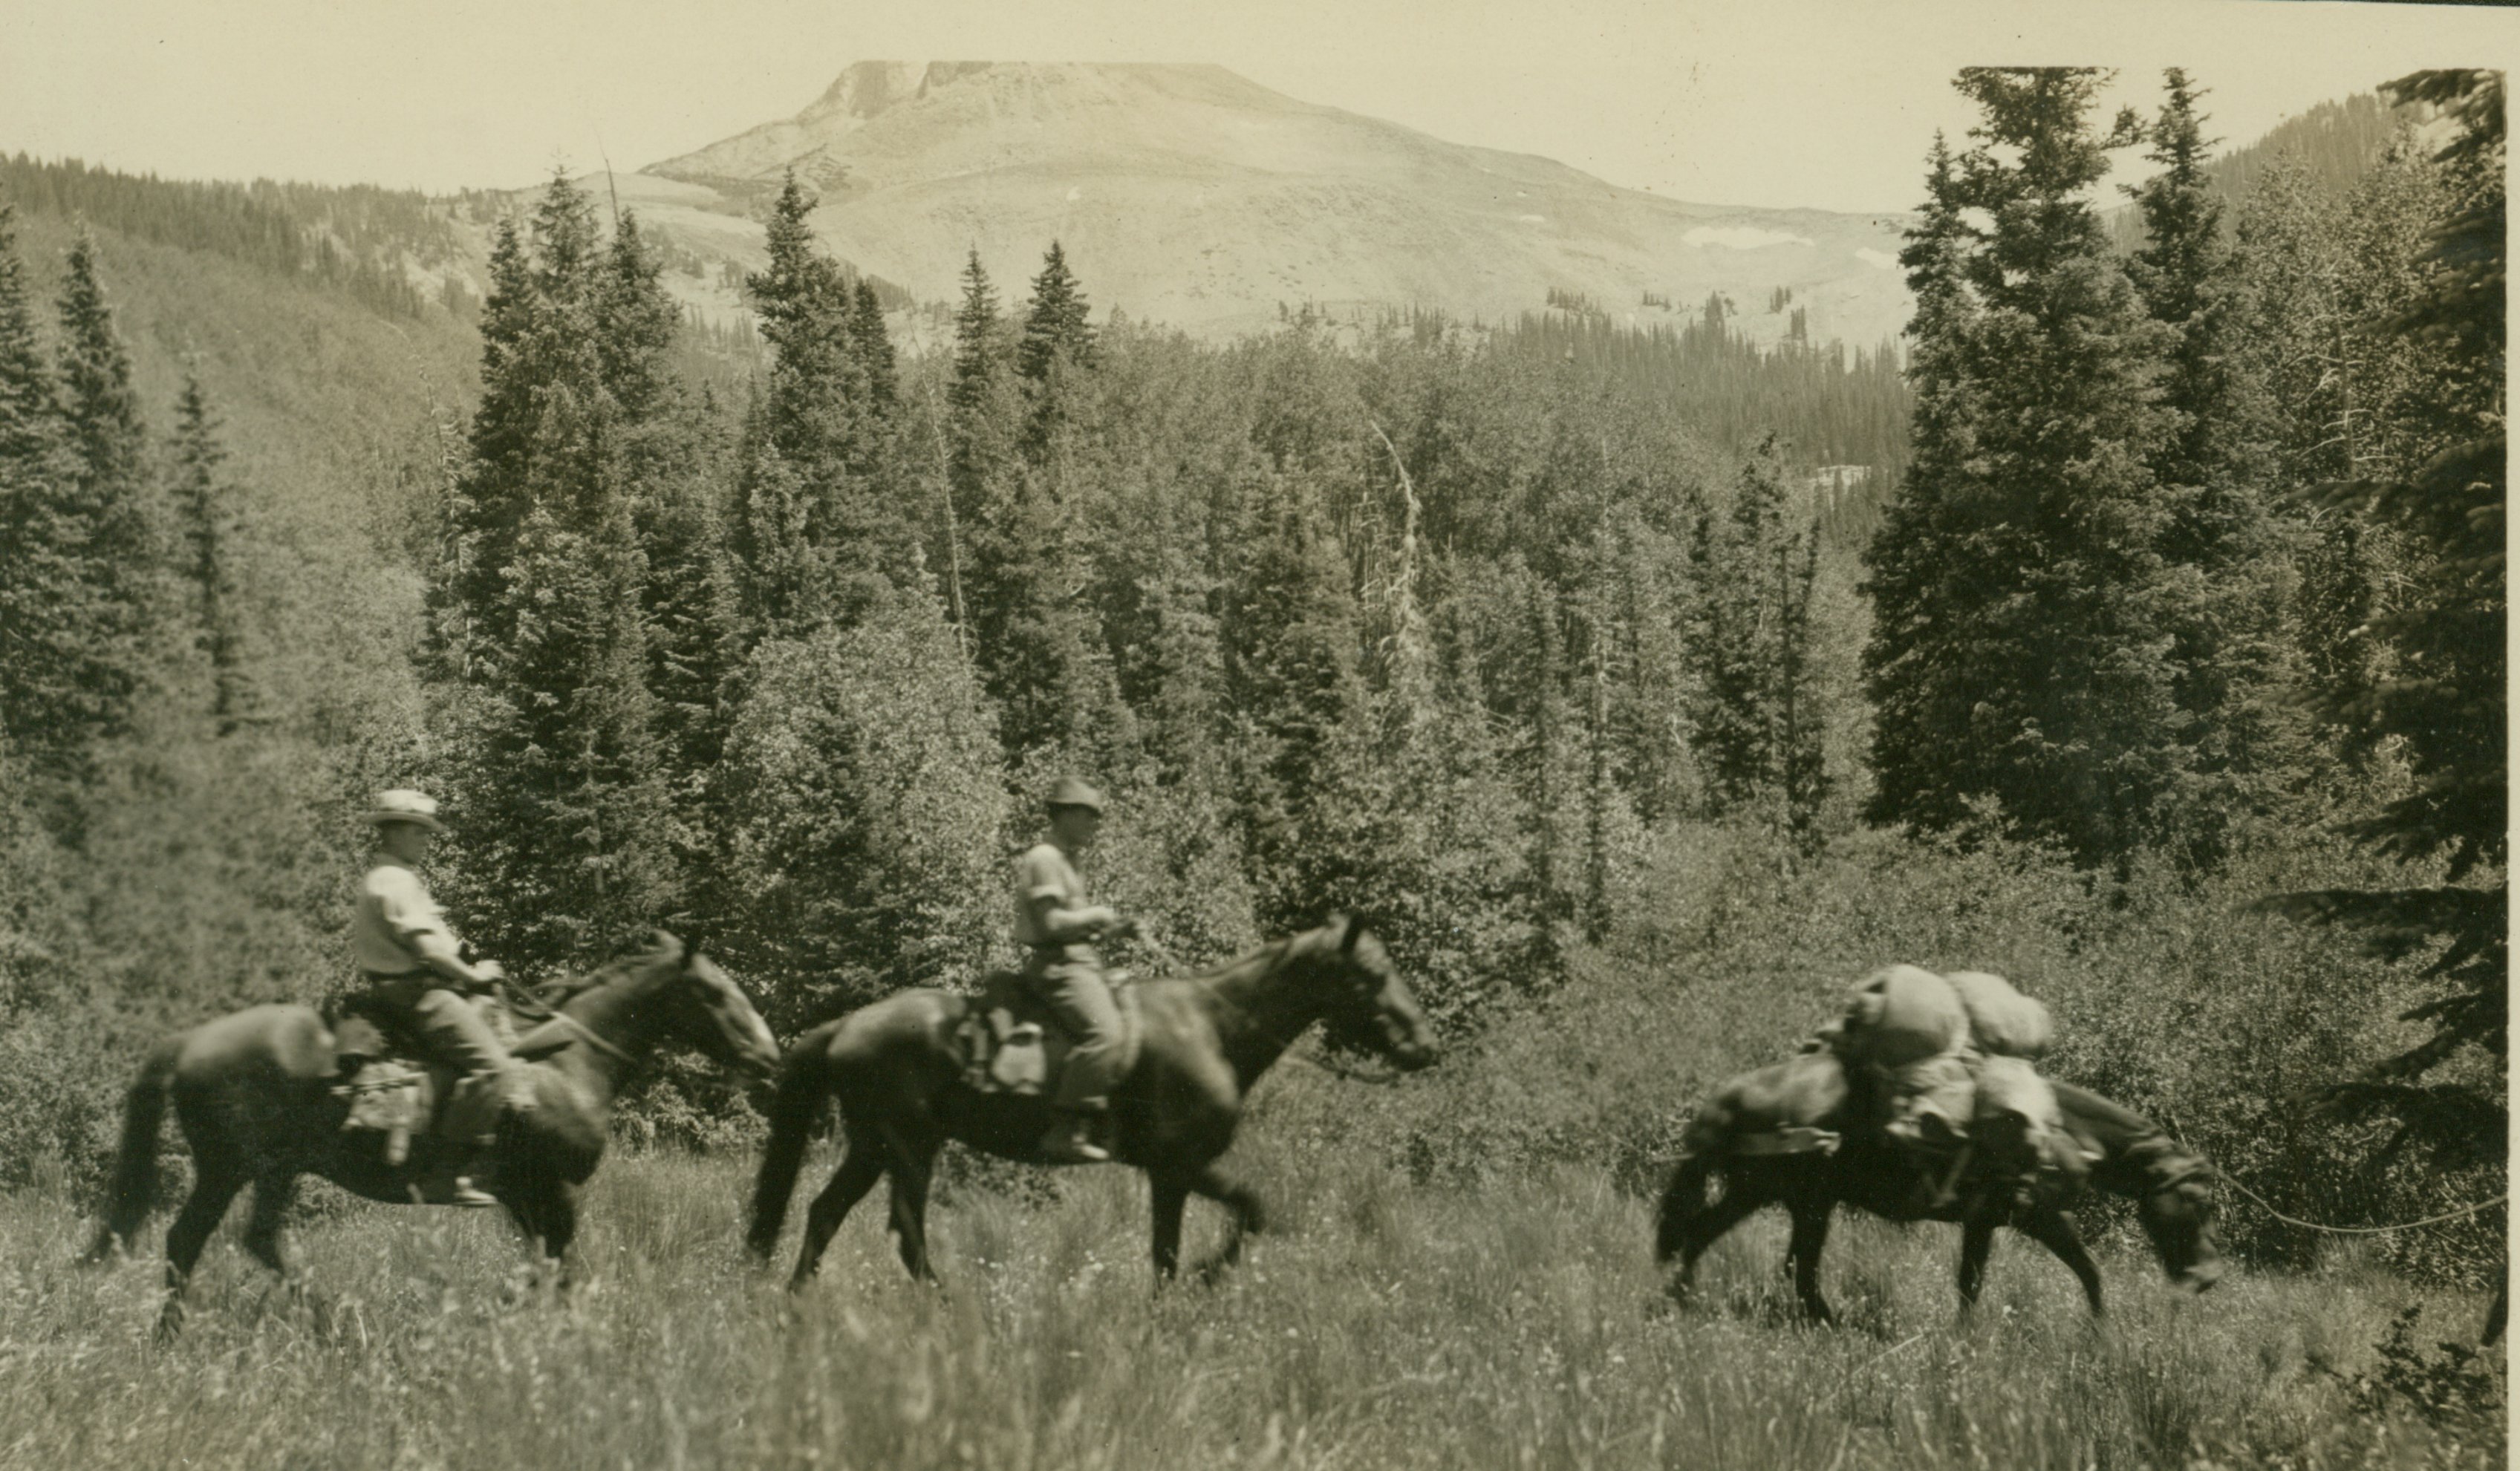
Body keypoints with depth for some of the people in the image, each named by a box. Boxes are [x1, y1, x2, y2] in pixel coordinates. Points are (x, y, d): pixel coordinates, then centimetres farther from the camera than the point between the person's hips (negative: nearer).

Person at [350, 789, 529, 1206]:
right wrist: (473, 975, -8)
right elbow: (426, 947, -19)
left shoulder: (388, 879, 22)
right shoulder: (394, 882, -13)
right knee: (492, 1065, -25)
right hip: (421, 994, -12)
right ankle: (453, 1174, -29)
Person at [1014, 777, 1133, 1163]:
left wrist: (1107, 930, 11)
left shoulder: (1064, 861, 22)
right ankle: (1066, 1134, -32)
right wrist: (1095, 915, -8)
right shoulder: (1044, 860, -10)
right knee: (1104, 1033, -28)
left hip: (1079, 962, 11)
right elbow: (1052, 922, -21)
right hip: (1058, 967, -11)